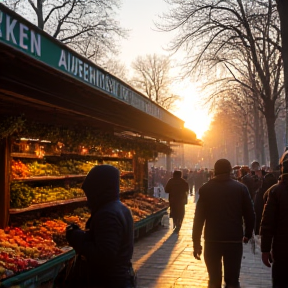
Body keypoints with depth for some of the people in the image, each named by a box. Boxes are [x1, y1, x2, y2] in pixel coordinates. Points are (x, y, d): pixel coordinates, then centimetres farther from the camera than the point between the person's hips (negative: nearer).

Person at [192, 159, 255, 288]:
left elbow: (199, 217, -2)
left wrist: (196, 243, 2)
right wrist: (247, 234, 17)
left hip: (212, 240, 0)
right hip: (234, 240, 0)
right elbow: (250, 215, 2)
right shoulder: (241, 188, 0)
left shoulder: (205, 189, 0)